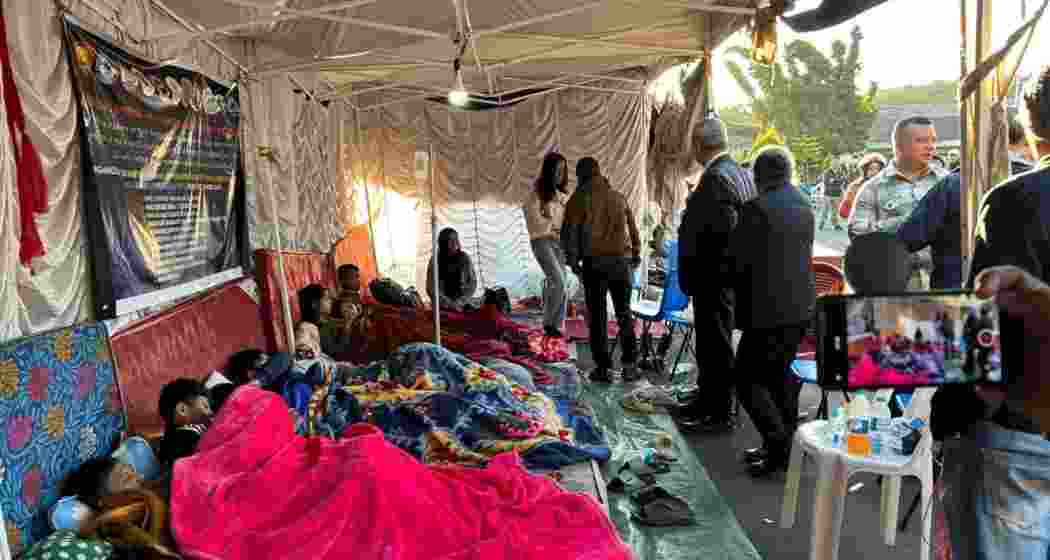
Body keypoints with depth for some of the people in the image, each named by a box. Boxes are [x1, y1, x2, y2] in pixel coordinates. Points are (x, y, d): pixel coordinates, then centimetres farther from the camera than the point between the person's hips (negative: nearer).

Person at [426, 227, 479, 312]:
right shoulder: (436, 260, 0)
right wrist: (450, 305, -12)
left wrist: (459, 303, -8)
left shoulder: (464, 258, 4)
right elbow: (431, 288, -3)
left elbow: (472, 283, 4)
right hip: (443, 308, -1)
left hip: (464, 305, 1)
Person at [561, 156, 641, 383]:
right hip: (622, 261, 4)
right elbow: (633, 230, 15)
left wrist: (572, 260, 4)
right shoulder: (619, 196, 10)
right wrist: (635, 255, 26)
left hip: (595, 263, -4)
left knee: (597, 316, 4)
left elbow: (568, 232, -7)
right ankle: (629, 364, 12)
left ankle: (604, 367, 4)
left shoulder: (579, 198, -2)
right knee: (624, 313, 13)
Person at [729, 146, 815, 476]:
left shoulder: (758, 208, -16)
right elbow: (804, 255, 15)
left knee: (748, 378, 1)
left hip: (770, 308, -8)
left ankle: (779, 444, -4)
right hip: (800, 306, 8)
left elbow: (739, 260, -13)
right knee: (780, 375, 17)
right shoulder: (804, 207, 10)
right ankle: (784, 446, 24)